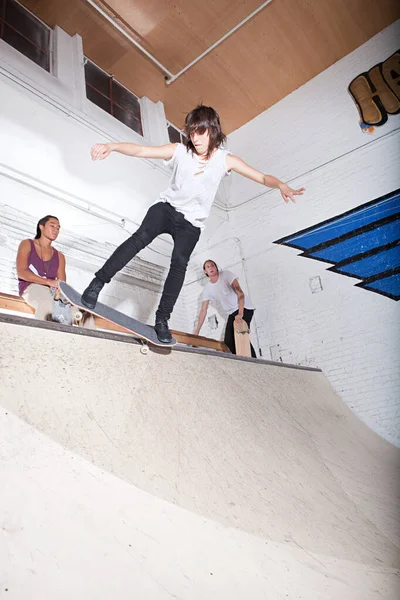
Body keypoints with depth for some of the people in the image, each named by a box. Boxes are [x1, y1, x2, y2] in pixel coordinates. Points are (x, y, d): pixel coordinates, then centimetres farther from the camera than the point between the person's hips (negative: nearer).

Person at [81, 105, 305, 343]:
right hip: (166, 208, 0)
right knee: (140, 238, -25)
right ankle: (98, 283, -19)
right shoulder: (180, 151, -3)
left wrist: (281, 185, -29)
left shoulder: (225, 159, -3)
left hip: (191, 223, 0)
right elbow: (141, 150, -11)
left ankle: (162, 319, -10)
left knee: (180, 263, -18)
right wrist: (112, 146, -28)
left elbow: (262, 177, -8)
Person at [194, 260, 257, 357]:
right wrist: (196, 332, -6)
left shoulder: (226, 275, -12)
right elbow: (203, 310, -1)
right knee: (228, 342, -3)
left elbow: (240, 293, -21)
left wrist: (240, 314, -34)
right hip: (232, 313, 6)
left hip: (244, 307, -6)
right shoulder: (207, 289, 1)